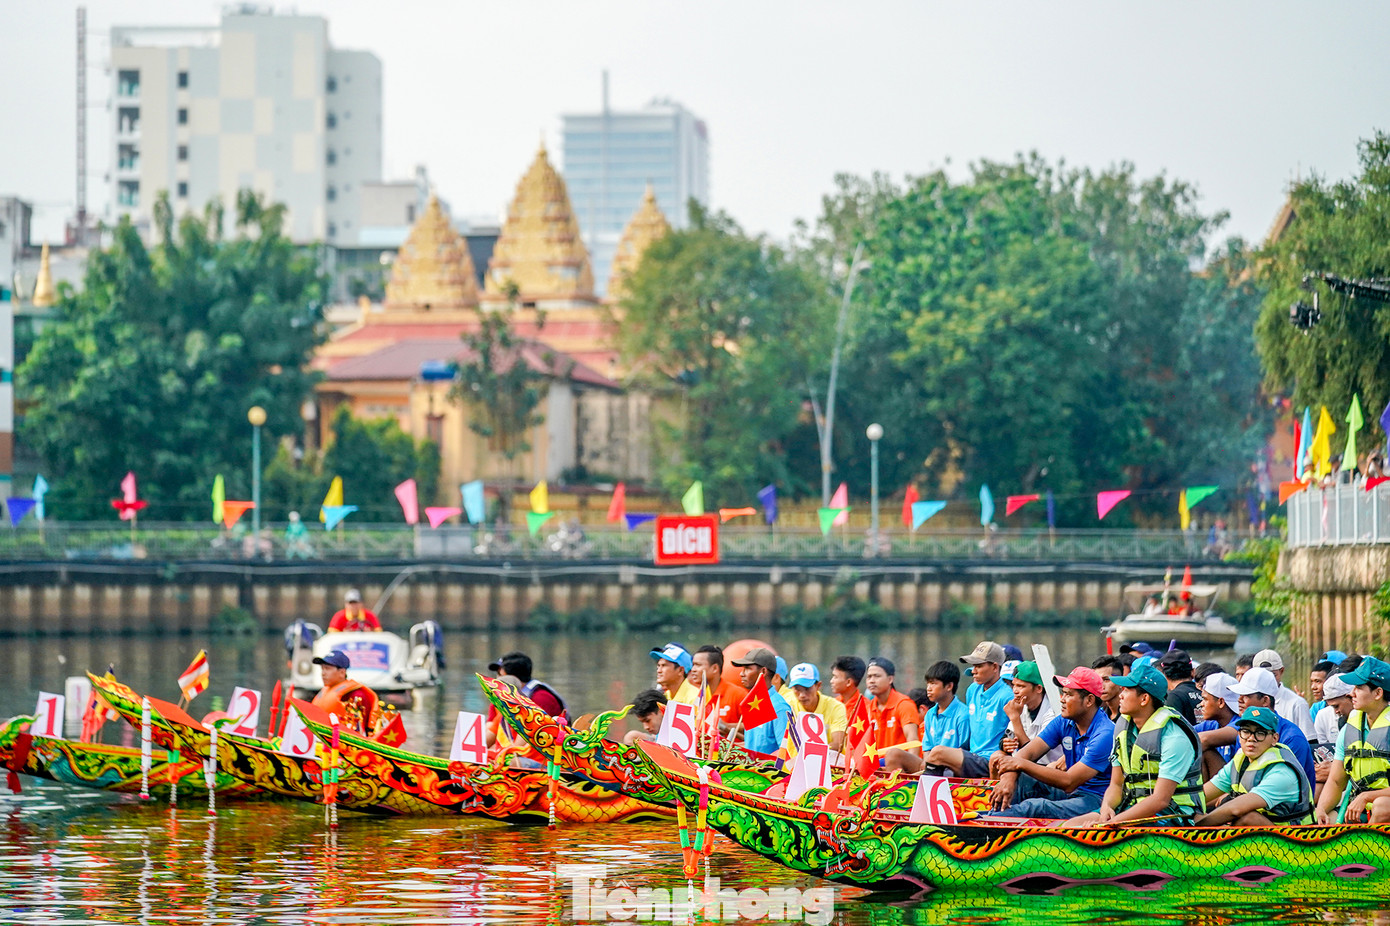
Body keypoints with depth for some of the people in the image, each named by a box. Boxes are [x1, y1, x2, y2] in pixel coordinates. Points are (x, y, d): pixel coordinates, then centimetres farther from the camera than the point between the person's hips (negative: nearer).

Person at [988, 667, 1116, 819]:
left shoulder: (1105, 734, -20)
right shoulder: (1063, 723, 6)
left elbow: (1069, 782, -24)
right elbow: (1028, 752, -2)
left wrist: (1021, 764, -21)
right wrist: (1009, 777, -26)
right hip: (1070, 791, 8)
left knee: (1034, 806, -32)